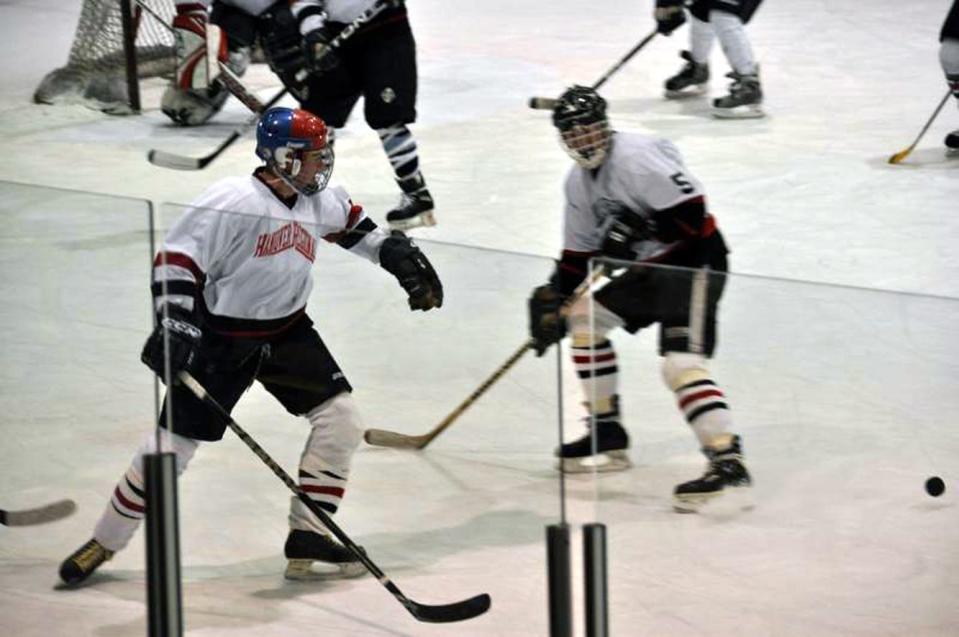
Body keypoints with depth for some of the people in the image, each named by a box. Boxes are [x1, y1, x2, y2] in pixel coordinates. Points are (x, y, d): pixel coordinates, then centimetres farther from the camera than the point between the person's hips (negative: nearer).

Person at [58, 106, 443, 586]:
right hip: (220, 338, -7)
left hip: (286, 330, 7)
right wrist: (175, 327, -30)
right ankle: (105, 542, 14)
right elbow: (176, 260, -24)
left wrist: (401, 257, 15)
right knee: (172, 445, -4)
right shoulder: (231, 203, -25)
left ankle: (308, 538, 3)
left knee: (340, 417, -5)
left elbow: (352, 223, 22)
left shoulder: (317, 200, -2)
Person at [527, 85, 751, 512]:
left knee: (681, 362, -24)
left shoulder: (636, 157, -20)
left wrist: (635, 228, -29)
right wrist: (553, 300, 6)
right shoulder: (579, 181, 10)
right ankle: (607, 434, 21)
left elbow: (691, 211, -26)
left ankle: (728, 461, -32)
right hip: (647, 266, 10)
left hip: (694, 259, -10)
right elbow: (579, 251, 15)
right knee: (584, 318, 14)